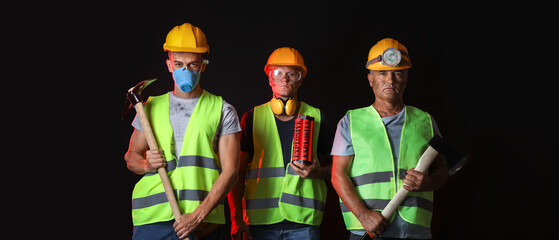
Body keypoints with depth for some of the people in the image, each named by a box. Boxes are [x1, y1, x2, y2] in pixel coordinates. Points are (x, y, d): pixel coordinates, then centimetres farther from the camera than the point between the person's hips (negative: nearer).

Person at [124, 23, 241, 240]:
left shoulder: (222, 111, 5)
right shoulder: (151, 108, 13)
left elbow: (230, 171, -2)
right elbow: (131, 156, 20)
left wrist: (199, 214, -11)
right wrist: (146, 164, -3)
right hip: (152, 216, 2)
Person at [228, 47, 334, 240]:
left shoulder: (317, 117, 8)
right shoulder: (252, 118, 7)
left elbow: (332, 166, 14)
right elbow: (237, 172, 5)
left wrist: (317, 172, -8)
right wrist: (236, 219, -3)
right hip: (259, 221, 0)